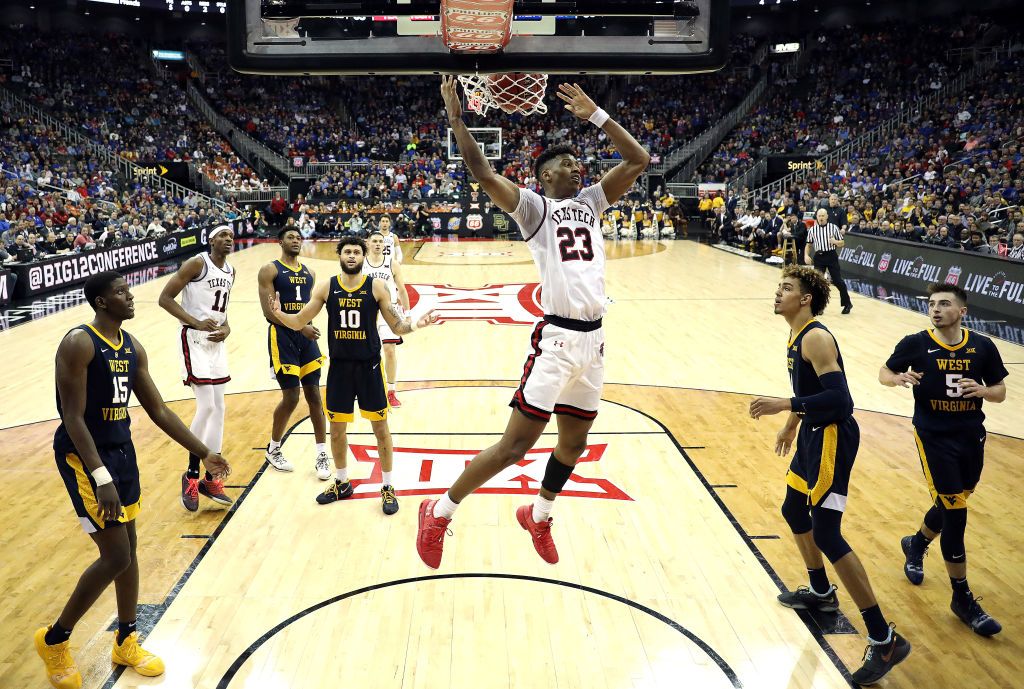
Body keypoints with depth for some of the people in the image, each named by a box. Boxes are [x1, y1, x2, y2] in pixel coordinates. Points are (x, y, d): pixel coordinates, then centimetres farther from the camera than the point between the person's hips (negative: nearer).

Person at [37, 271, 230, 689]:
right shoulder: (78, 344, -18)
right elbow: (73, 418, -21)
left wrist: (203, 453, 9)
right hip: (84, 455, -8)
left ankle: (126, 642, 31)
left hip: (121, 450, 8)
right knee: (115, 557, -7)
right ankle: (55, 639, 16)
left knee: (129, 548, 14)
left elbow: (158, 410, 11)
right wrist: (101, 478, -28)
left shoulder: (132, 348, 6)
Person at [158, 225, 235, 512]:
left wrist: (226, 327, 2)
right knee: (206, 406, -15)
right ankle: (191, 474, 3)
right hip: (195, 338, -8)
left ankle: (210, 479, 16)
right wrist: (196, 322, -22)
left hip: (217, 341, 8)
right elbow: (165, 297, -13)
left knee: (218, 408, 8)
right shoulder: (197, 264, -11)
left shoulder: (230, 271, 12)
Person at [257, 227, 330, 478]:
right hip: (282, 336, -5)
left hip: (306, 336, 5)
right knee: (291, 397, -4)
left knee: (314, 395, 4)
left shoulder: (309, 273, 13)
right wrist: (301, 327, -20)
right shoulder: (270, 270, -6)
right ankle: (273, 449, 19)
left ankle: (322, 454, 11)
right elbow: (269, 311, -14)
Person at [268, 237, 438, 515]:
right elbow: (299, 322, 2)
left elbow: (396, 326, -2)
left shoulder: (376, 287, -5)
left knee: (380, 426, 4)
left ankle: (388, 487, 18)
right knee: (337, 428, 11)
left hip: (369, 365, -2)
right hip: (339, 366, 2)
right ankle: (341, 483, 32)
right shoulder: (326, 287, -1)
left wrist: (415, 324, -22)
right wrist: (279, 314, -18)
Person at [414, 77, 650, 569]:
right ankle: (440, 512, 11)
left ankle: (538, 515, 42)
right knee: (516, 445, -6)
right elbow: (483, 173, -15)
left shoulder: (590, 202, 16)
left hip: (593, 340, 7)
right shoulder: (533, 206, -1)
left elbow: (638, 160, 14)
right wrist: (456, 119, -15)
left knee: (573, 443, 18)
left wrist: (595, 115, 10)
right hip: (557, 339, -7)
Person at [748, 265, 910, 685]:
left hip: (832, 438, -11)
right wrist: (790, 426, 34)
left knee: (826, 534, -11)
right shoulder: (797, 336, 11)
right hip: (814, 435, 11)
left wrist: (784, 406, -30)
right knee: (794, 512, 23)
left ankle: (884, 640, -3)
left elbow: (839, 398, -27)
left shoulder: (815, 338, -19)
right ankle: (820, 593, 45)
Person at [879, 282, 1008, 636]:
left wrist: (982, 390, -17)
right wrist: (900, 378, -18)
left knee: (950, 506, 18)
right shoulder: (915, 344, -9)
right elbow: (884, 373, 4)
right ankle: (963, 598, 7)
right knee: (954, 513, -6)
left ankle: (916, 544, 50)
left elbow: (1000, 391, 5)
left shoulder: (982, 347, -2)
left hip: (972, 438, 4)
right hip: (934, 439, -4)